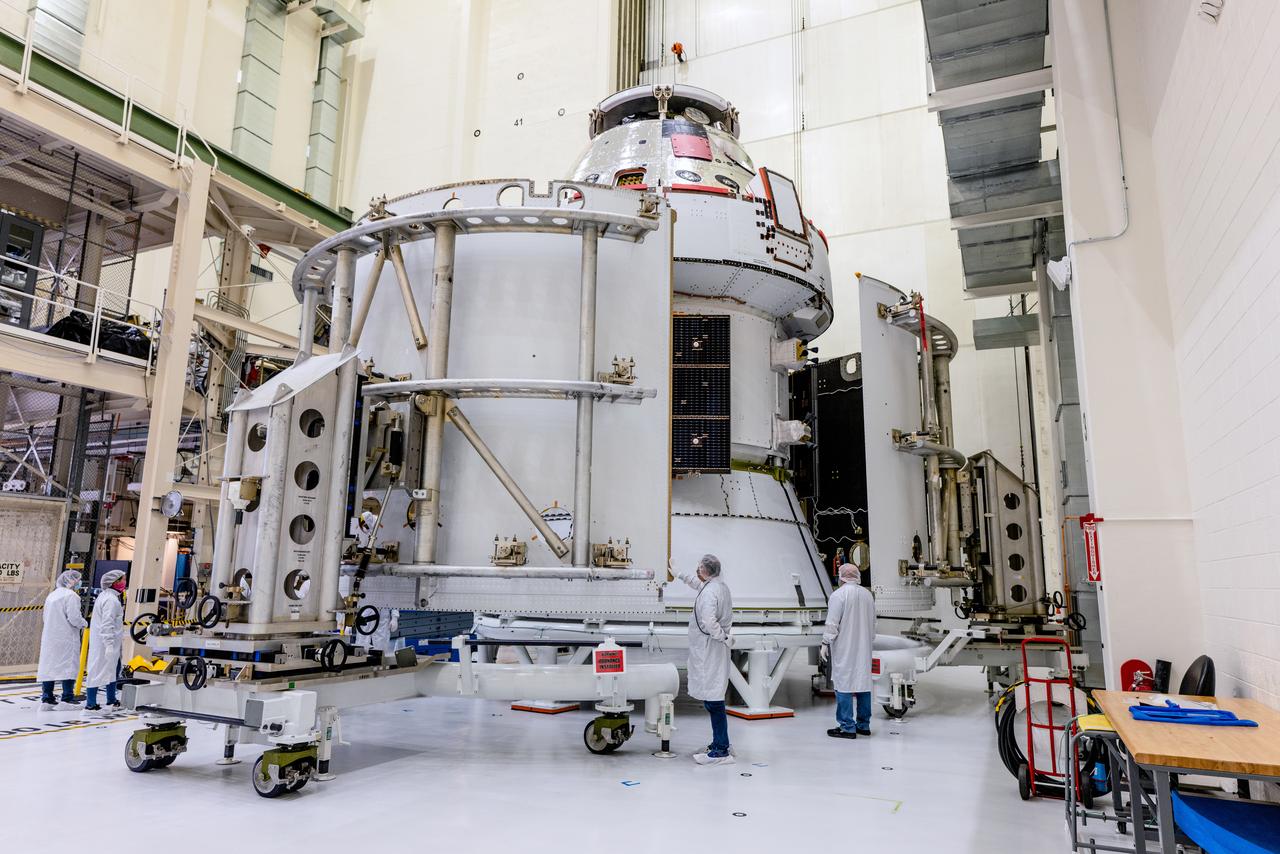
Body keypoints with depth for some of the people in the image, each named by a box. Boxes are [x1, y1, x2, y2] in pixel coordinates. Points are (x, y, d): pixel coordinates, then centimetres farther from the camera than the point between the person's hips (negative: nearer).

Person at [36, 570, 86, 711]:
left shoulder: (51, 595, 16)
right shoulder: (71, 595, -11)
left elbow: (46, 617, 19)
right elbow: (74, 617, -17)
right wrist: (84, 623, 1)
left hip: (49, 637, 8)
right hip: (66, 638, -8)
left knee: (48, 666, 8)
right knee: (69, 665, -3)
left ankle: (46, 699, 10)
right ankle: (67, 698, -3)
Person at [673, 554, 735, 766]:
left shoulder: (709, 593, -19)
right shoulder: (721, 586, 11)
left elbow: (709, 622, -32)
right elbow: (700, 585, 32)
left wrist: (724, 638, -17)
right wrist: (681, 575, 41)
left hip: (709, 652, -10)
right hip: (711, 652, 10)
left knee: (713, 701, -5)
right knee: (714, 701, 17)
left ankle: (720, 751, 0)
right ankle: (721, 744, 27)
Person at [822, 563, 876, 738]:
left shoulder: (839, 595, -13)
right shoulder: (868, 594, 10)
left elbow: (832, 623, -15)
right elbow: (873, 622, 17)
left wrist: (825, 643, -8)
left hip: (844, 649, -7)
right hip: (864, 648, 7)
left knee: (843, 685, -3)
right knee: (863, 682, 12)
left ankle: (847, 727, -1)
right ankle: (864, 725, 20)